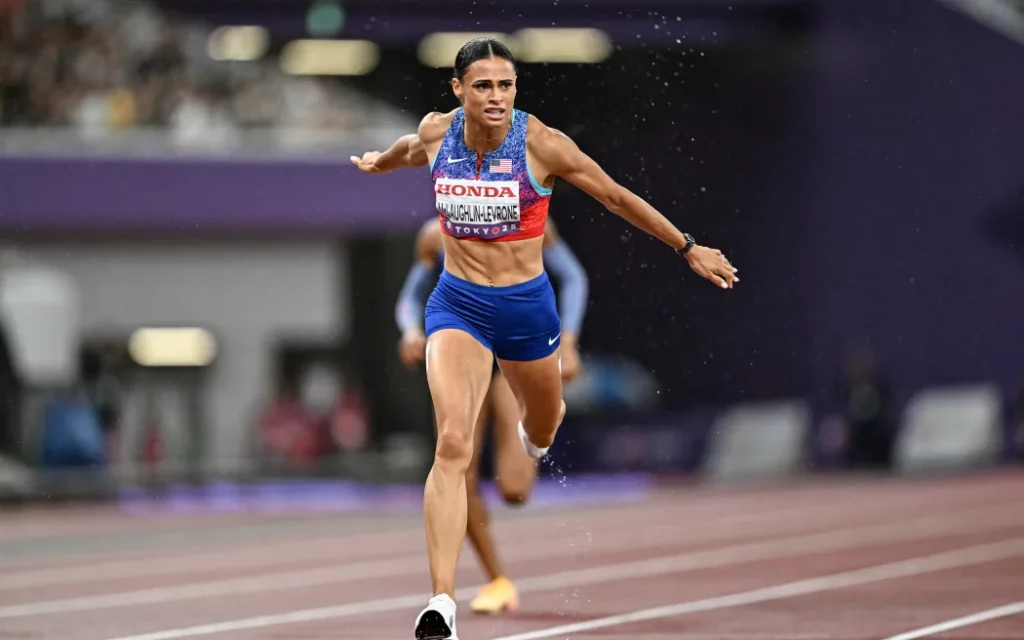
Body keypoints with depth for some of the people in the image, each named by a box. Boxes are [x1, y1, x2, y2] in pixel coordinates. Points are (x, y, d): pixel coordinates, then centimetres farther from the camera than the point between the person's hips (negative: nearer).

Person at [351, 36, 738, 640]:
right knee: (453, 445, -19)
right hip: (457, 303, 0)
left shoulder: (541, 144, -15)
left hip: (527, 305, 0)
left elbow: (617, 197, -3)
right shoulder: (437, 132, -7)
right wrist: (379, 161, 43)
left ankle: (536, 429, 68)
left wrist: (689, 248, 4)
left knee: (543, 432, 24)